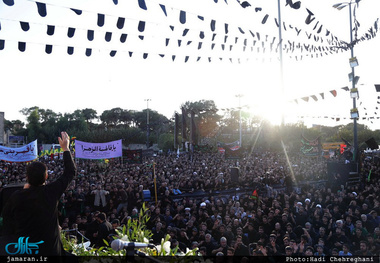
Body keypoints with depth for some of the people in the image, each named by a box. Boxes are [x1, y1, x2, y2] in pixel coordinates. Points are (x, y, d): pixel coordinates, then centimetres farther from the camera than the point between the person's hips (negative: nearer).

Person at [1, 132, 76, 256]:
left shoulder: (17, 196, -16)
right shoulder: (51, 191, -17)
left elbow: (6, 214, 6)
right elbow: (71, 171, -3)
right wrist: (65, 148, 6)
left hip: (23, 248, 1)